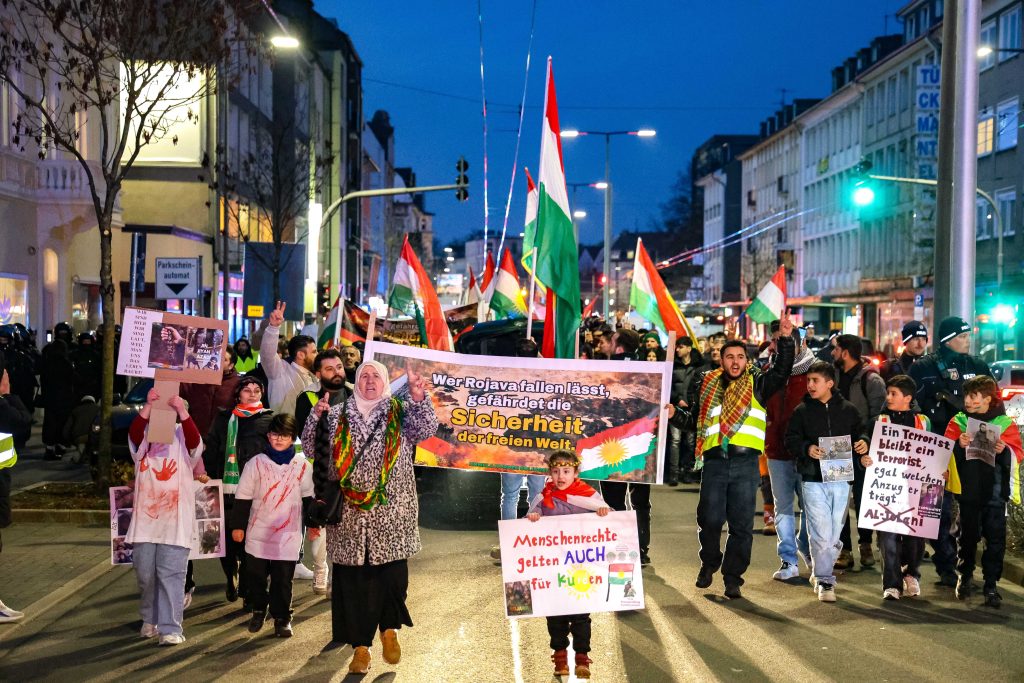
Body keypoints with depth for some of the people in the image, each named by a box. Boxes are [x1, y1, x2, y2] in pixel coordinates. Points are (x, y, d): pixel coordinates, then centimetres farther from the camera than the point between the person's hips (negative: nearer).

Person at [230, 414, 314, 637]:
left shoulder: (302, 465, 1)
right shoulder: (256, 463, -1)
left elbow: (308, 497, 10)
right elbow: (243, 497, 2)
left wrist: (313, 522, 9)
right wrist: (237, 525, 1)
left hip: (288, 533, -1)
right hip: (258, 533, 1)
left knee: (283, 579, -1)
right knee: (256, 575, 10)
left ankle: (282, 618, 11)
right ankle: (258, 610, 30)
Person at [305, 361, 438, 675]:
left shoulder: (401, 412, 10)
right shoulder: (337, 415, 13)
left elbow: (426, 429, -6)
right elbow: (311, 442, 10)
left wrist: (418, 396, -21)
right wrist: (317, 415, -8)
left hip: (391, 511, -1)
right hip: (348, 511, 1)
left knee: (393, 574, -4)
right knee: (352, 578, 2)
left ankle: (389, 629, 21)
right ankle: (360, 646, 9)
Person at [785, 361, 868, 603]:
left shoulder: (848, 410, 8)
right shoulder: (802, 411, 5)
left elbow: (860, 433, 18)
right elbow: (791, 440, 3)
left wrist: (863, 443, -4)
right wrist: (807, 449, -16)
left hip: (841, 479, 2)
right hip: (814, 480, -2)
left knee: (835, 533, 6)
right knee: (821, 533, -8)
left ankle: (820, 571, 26)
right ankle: (824, 580, 4)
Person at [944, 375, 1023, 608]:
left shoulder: (1005, 423, 2)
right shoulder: (958, 421, 5)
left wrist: (1004, 450, -22)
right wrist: (958, 445, -19)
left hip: (995, 491, -1)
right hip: (967, 490, 1)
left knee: (995, 538, -2)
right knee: (968, 535, 11)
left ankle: (991, 584, 6)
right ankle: (965, 576, 28)